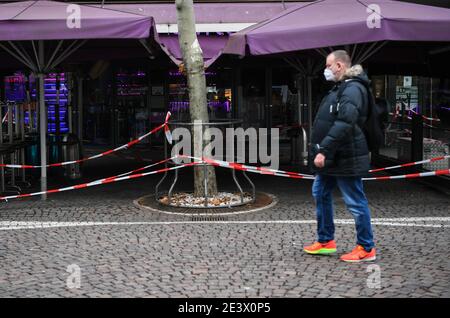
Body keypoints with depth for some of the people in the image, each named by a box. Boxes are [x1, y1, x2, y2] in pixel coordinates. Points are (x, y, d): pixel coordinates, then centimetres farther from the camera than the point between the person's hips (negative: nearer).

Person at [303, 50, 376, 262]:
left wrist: (324, 151, -29)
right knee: (320, 194, 17)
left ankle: (366, 249, 10)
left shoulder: (353, 89, -17)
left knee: (355, 202, -1)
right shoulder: (340, 88, 16)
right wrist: (321, 150, 16)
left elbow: (343, 125, -28)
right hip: (331, 158, 11)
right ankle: (325, 241, 28)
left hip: (345, 158, -11)